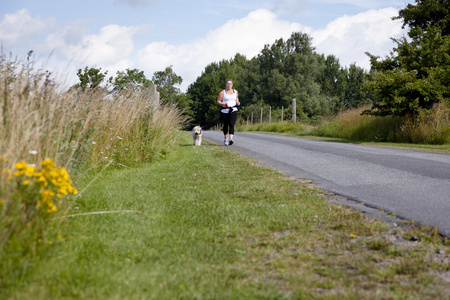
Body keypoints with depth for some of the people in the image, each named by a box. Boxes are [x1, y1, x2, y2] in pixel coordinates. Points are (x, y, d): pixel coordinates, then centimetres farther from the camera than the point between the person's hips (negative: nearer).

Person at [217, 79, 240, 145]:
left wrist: (238, 103, 5)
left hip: (233, 111, 1)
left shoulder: (235, 92, 14)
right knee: (225, 125, 8)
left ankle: (231, 139, -28)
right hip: (224, 111, -1)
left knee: (232, 124, -17)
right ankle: (225, 138, 29)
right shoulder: (223, 92, 3)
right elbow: (218, 101, 2)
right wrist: (224, 104, -16)